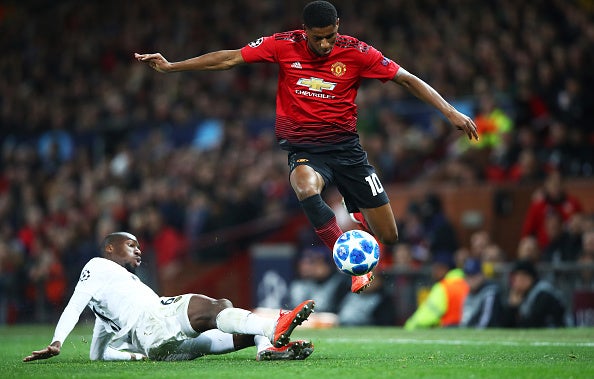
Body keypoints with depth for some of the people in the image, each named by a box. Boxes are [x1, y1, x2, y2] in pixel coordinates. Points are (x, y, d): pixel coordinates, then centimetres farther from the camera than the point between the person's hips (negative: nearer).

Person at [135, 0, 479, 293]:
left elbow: (406, 79, -5)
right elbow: (228, 59, 0)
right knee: (306, 189, -39)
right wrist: (171, 67, -1)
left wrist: (450, 112, -11)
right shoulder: (283, 46, -6)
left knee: (388, 237, -1)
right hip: (305, 149, -1)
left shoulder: (357, 52, -8)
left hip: (346, 145, 1)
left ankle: (356, 212, 38)